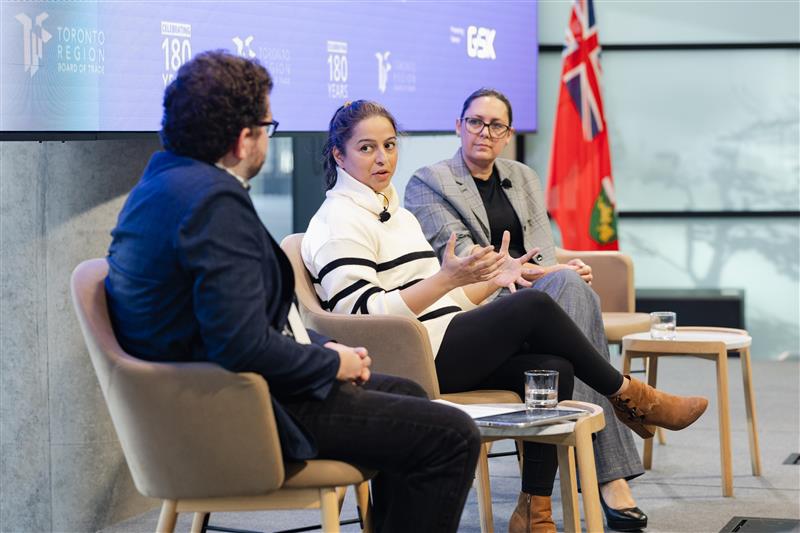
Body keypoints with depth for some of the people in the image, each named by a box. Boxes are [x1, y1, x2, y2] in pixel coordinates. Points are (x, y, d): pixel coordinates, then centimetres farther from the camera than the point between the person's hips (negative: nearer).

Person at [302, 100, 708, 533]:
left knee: (553, 368, -12)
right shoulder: (340, 222, -5)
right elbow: (364, 313, -18)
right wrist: (446, 278, -24)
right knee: (533, 306, -17)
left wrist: (492, 279, 9)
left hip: (439, 350, 9)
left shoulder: (396, 215, 24)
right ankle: (629, 396, 0)